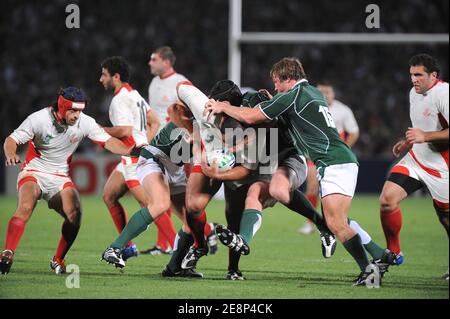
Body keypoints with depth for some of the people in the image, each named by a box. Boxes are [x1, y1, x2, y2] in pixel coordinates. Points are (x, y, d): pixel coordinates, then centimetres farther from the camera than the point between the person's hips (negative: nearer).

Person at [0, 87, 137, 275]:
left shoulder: (84, 122, -8)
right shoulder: (39, 119, -16)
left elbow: (107, 141, -6)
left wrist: (129, 151, -25)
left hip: (60, 177, 3)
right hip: (34, 172, -3)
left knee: (74, 213, -20)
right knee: (25, 207, -31)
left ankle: (58, 260, -1)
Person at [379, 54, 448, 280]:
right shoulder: (414, 93, 9)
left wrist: (425, 136, -29)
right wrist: (409, 142, 13)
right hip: (415, 160, 7)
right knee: (387, 199, -10)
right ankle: (393, 253, 5)